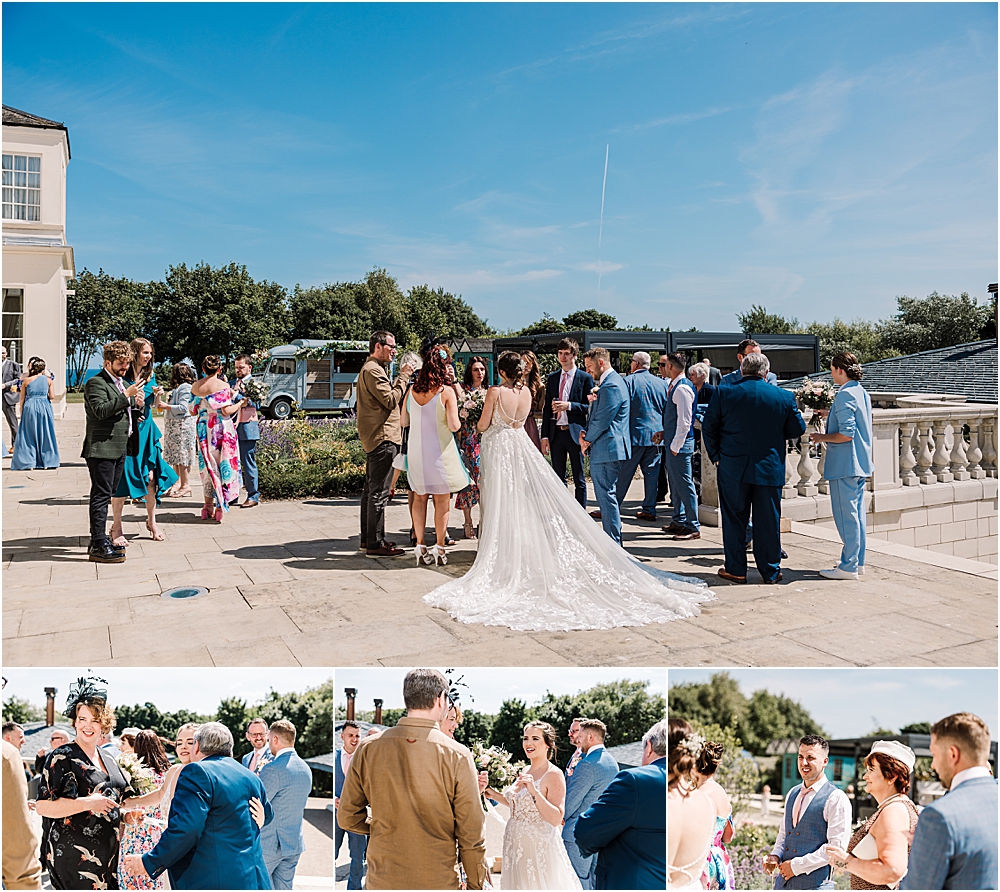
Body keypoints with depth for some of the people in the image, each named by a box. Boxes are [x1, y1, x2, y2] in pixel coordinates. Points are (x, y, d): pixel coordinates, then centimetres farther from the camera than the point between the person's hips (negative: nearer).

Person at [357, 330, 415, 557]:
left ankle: (368, 539, 22)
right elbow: (390, 400, -18)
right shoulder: (373, 370, -13)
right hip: (382, 437, -12)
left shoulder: (372, 369, 22)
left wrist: (402, 378, 11)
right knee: (378, 491, -9)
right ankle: (375, 545, -7)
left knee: (370, 489, 14)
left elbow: (387, 398, 19)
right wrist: (404, 377, -9)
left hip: (375, 438, 12)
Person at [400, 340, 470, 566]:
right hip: (439, 451, -4)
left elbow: (404, 422, 7)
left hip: (415, 449, 4)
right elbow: (454, 426, -17)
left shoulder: (412, 390, 0)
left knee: (420, 497, 15)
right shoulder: (446, 391, -13)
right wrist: (457, 420, 4)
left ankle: (420, 546, 15)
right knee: (442, 500, 7)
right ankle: (439, 547, 10)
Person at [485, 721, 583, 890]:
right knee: (519, 885, 17)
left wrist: (534, 791, -31)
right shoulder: (526, 771, 7)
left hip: (539, 848, -7)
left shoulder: (554, 775, -15)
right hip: (516, 845, 7)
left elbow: (556, 819, -22)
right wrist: (496, 795, 6)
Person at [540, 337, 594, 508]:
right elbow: (547, 408, 11)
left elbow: (590, 407, -4)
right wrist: (545, 436, 5)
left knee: (579, 479, 4)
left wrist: (569, 406, -18)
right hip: (556, 433, 4)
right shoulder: (552, 378, 11)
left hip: (575, 432, -4)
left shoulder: (585, 377, -1)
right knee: (558, 479, 11)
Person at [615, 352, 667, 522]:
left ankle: (614, 507, 7)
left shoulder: (629, 381, -7)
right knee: (651, 473, 7)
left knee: (624, 473, 1)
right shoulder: (660, 383, 9)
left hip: (635, 433, -4)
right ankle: (649, 509, 10)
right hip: (655, 435, 5)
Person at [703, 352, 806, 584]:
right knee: (769, 521, 9)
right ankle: (771, 571, 18)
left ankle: (736, 569, 15)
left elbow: (708, 427, -1)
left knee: (734, 519, 10)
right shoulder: (784, 397, -3)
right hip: (770, 468, 1)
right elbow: (798, 430, 4)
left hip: (733, 468, -1)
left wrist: (716, 456, 10)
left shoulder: (724, 393, -5)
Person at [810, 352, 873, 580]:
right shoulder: (862, 393, 12)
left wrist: (822, 437, -9)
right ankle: (857, 561, 22)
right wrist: (829, 414, 22)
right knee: (857, 513, 15)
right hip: (860, 463, 10)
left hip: (845, 464, -10)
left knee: (846, 515, -4)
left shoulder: (845, 395, -17)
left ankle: (848, 567, 2)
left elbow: (846, 434, -23)